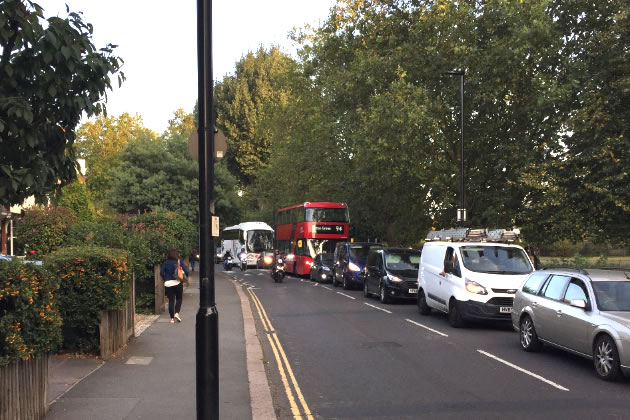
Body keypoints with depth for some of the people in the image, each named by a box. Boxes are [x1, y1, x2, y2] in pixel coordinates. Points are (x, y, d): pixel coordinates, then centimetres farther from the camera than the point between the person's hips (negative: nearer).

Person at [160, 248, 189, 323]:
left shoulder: (165, 263, -1)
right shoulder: (179, 262, -3)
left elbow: (161, 273, -4)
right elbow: (186, 271, -8)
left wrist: (164, 279, 11)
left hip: (168, 283, 1)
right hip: (177, 283, -1)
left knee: (171, 300, 5)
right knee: (179, 298, 16)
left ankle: (172, 318, 6)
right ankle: (177, 313, -2)